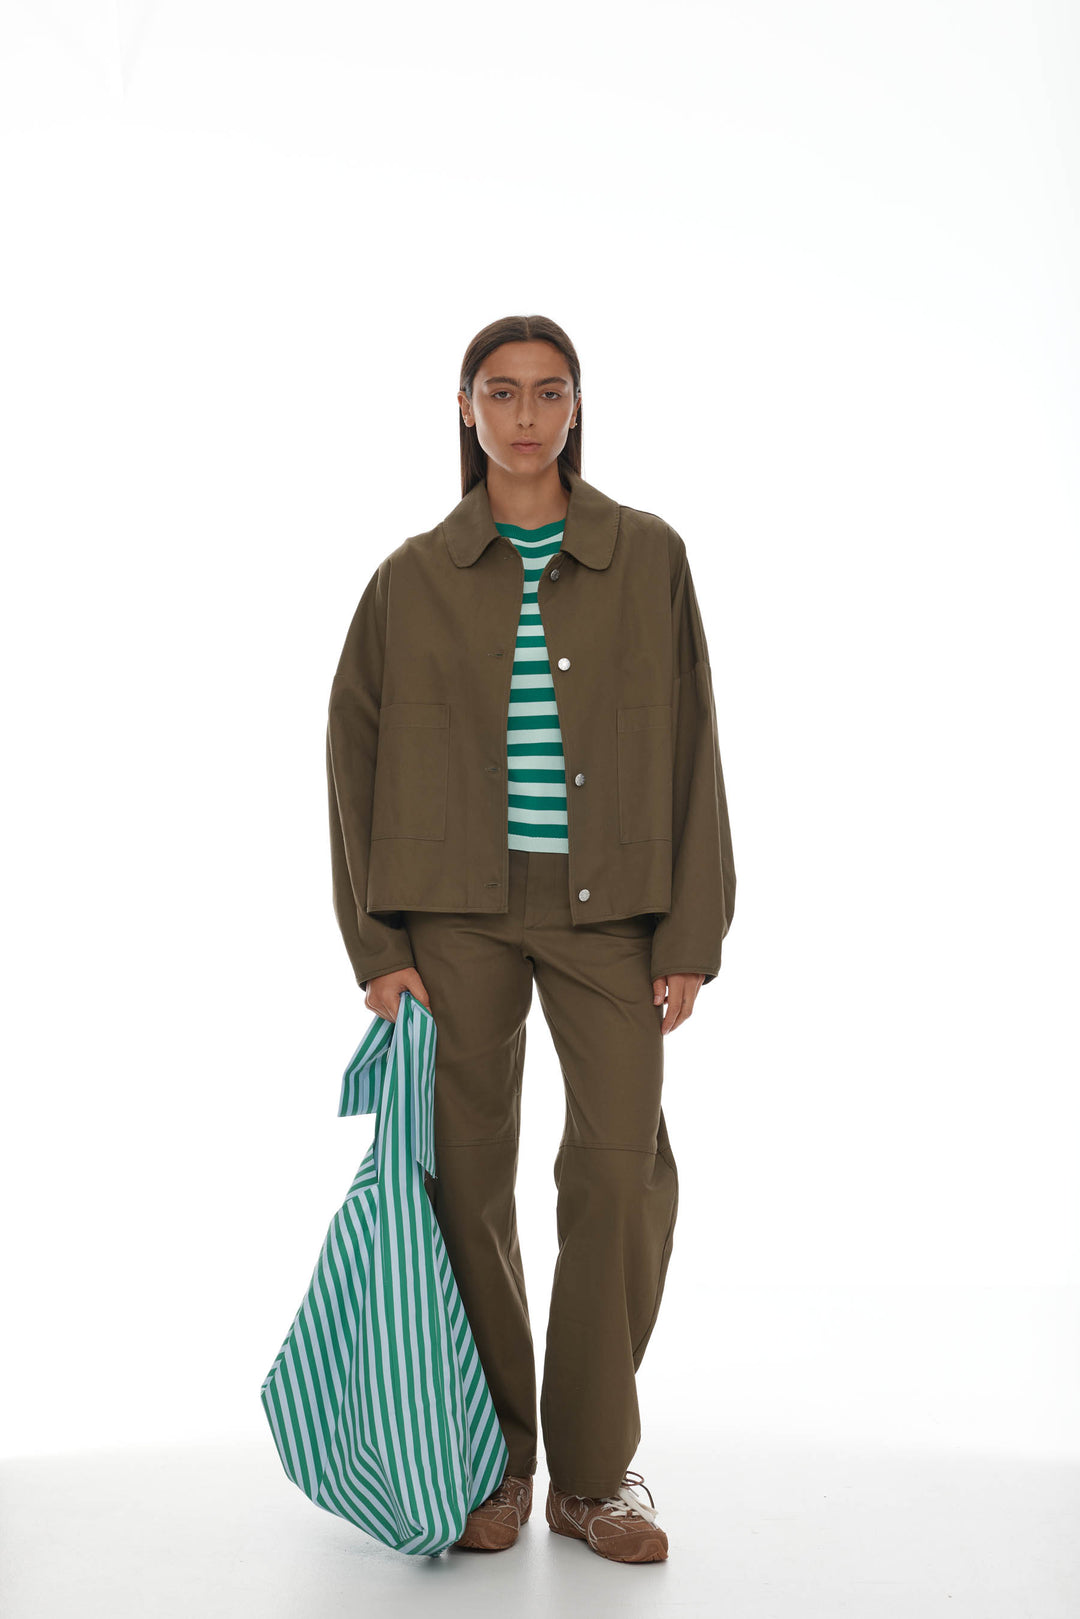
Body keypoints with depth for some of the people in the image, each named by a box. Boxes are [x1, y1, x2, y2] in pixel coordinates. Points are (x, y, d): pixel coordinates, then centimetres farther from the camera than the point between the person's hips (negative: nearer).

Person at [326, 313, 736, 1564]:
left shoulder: (648, 557, 4)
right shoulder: (414, 576, 5)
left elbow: (690, 746, 3)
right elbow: (356, 756, 5)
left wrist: (692, 933, -3)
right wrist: (377, 943, -1)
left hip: (607, 907, 0)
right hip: (458, 909, 1)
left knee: (623, 1172, -5)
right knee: (467, 1180, 3)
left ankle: (593, 1473, 13)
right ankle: (494, 1462, 21)